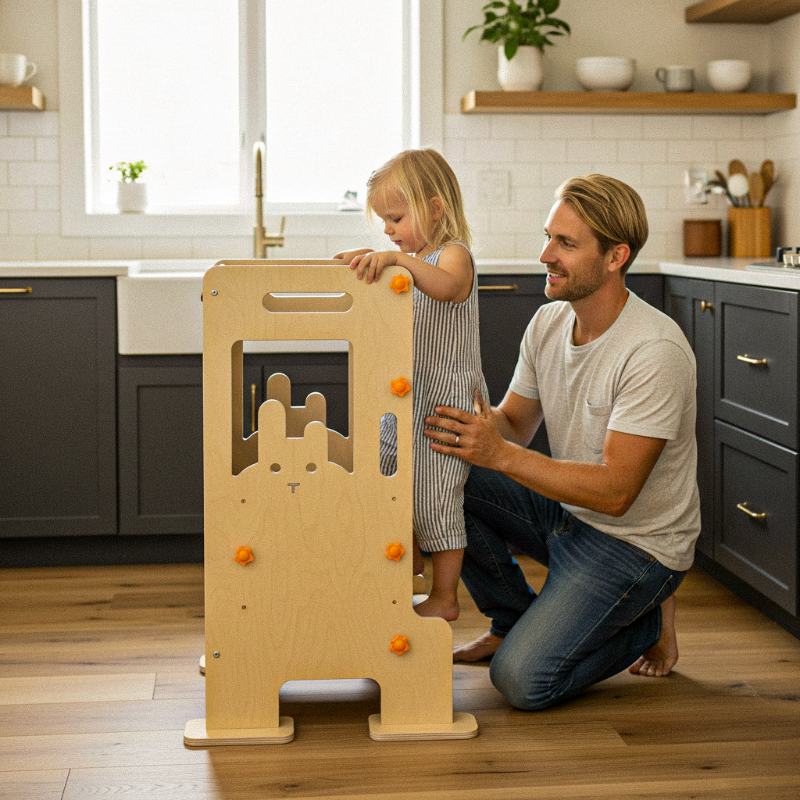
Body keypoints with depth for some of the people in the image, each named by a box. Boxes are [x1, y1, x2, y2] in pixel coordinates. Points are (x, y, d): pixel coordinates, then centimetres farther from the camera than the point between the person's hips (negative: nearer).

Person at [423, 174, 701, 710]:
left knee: (521, 680, -20)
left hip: (636, 542, -7)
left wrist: (500, 454, -34)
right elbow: (515, 427, 5)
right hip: (566, 512, 7)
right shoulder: (549, 323, -2)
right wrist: (471, 417, -18)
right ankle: (514, 620, 7)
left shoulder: (656, 352, -26)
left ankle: (646, 620, 8)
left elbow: (616, 491, -28)